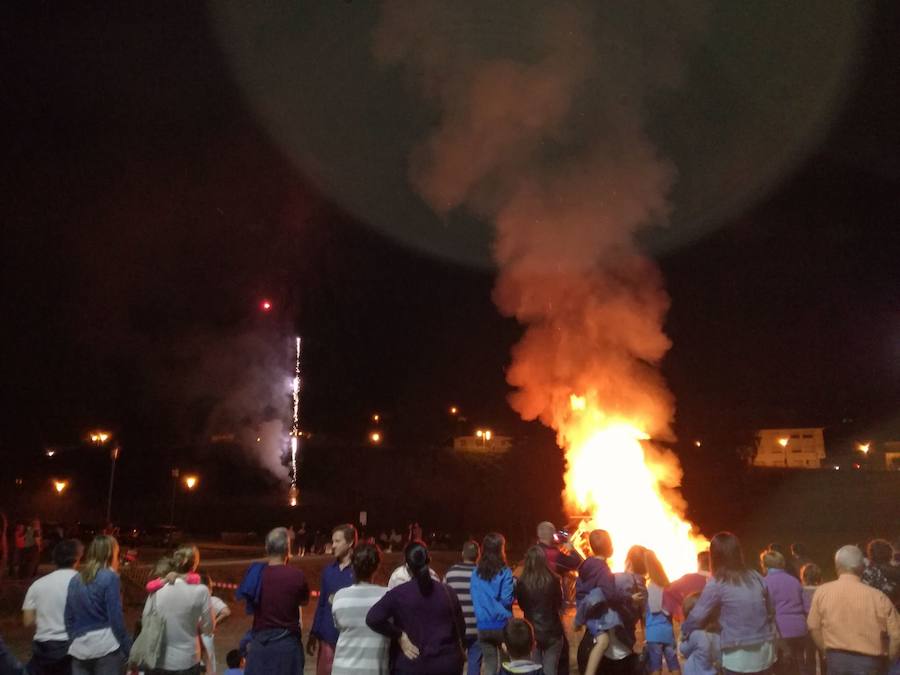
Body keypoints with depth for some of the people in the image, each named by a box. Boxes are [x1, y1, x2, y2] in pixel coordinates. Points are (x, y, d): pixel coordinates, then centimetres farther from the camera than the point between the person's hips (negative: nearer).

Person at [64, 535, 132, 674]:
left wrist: (73, 641, 21)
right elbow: (116, 618, -11)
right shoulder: (110, 577, -8)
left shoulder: (75, 579, 12)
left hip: (79, 648, 6)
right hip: (106, 647, -6)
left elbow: (68, 618, 13)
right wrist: (129, 649, -5)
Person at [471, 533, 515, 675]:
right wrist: (514, 584, 2)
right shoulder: (504, 572, -11)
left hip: (483, 626, 3)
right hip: (502, 624, -3)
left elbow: (475, 599, 5)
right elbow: (506, 600, -13)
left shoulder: (476, 572, 1)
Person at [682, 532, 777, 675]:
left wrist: (685, 631, 13)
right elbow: (770, 612, 16)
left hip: (739, 657, -6)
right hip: (764, 651, 6)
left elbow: (697, 616, -7)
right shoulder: (756, 577, 6)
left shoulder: (717, 585, -11)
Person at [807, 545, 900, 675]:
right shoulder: (878, 597, -7)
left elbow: (814, 627, 3)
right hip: (869, 663, -1)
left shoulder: (822, 592, -3)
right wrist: (887, 660, 15)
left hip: (836, 660, 1)